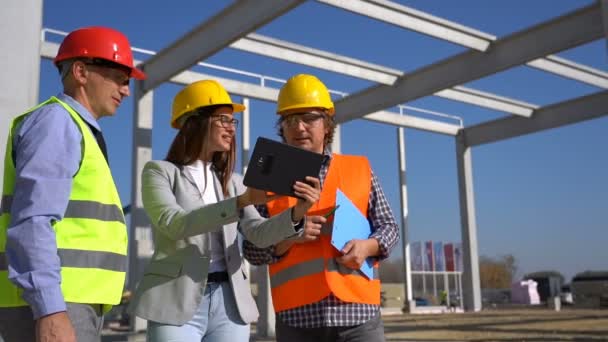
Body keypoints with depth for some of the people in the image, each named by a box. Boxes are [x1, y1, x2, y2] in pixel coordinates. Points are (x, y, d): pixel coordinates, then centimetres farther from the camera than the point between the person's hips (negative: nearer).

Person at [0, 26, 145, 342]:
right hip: (50, 306, -10)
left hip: (67, 304, 10)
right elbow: (32, 221, -19)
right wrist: (51, 311, -27)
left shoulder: (75, 131, 23)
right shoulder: (56, 121, -7)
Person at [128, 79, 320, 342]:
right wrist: (242, 201, -26)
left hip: (230, 303, 4)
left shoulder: (232, 182, 15)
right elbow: (175, 223, -16)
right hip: (179, 302, -4)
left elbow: (258, 234, 2)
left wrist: (297, 213, -18)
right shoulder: (159, 171, 2)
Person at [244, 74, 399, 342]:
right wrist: (288, 238, -12)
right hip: (297, 316, 0)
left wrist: (367, 246, -8)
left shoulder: (360, 169, 12)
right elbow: (252, 249, 7)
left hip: (358, 311, 1)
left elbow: (388, 227, 13)